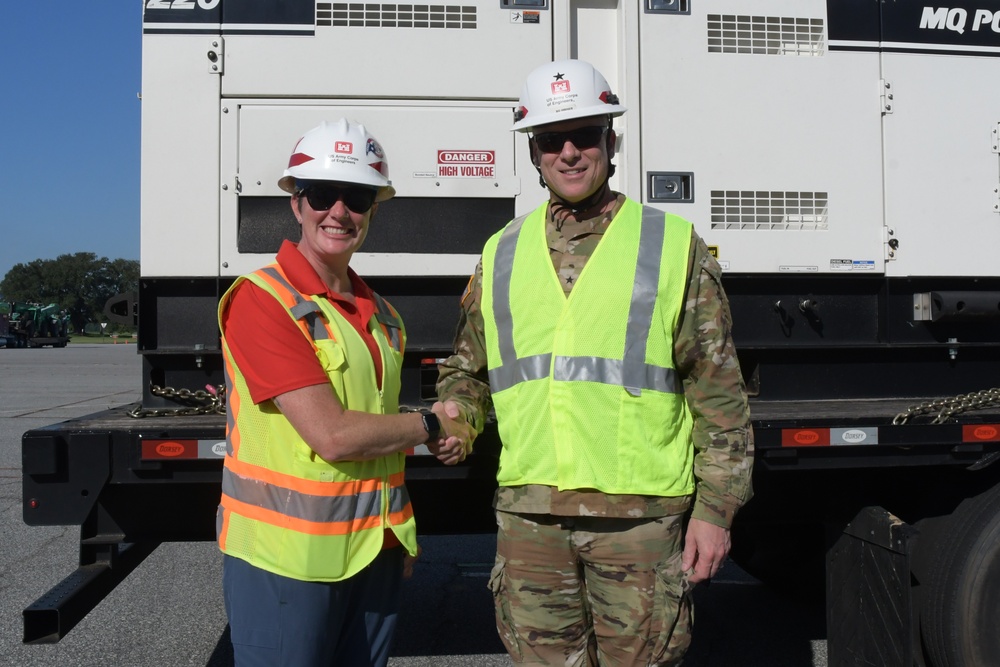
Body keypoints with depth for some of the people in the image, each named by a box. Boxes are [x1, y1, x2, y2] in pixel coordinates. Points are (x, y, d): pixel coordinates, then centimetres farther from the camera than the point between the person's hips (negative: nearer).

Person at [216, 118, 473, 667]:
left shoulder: (379, 313, 9)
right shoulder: (260, 300, -15)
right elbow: (332, 435, -21)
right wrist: (429, 425, -6)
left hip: (375, 553, 7)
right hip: (286, 559, -6)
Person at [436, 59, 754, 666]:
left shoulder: (675, 245, 3)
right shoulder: (502, 253, 12)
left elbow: (719, 394, 1)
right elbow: (468, 370, 22)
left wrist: (715, 508, -3)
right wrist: (455, 411, 0)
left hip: (640, 517, -2)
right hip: (529, 516, 3)